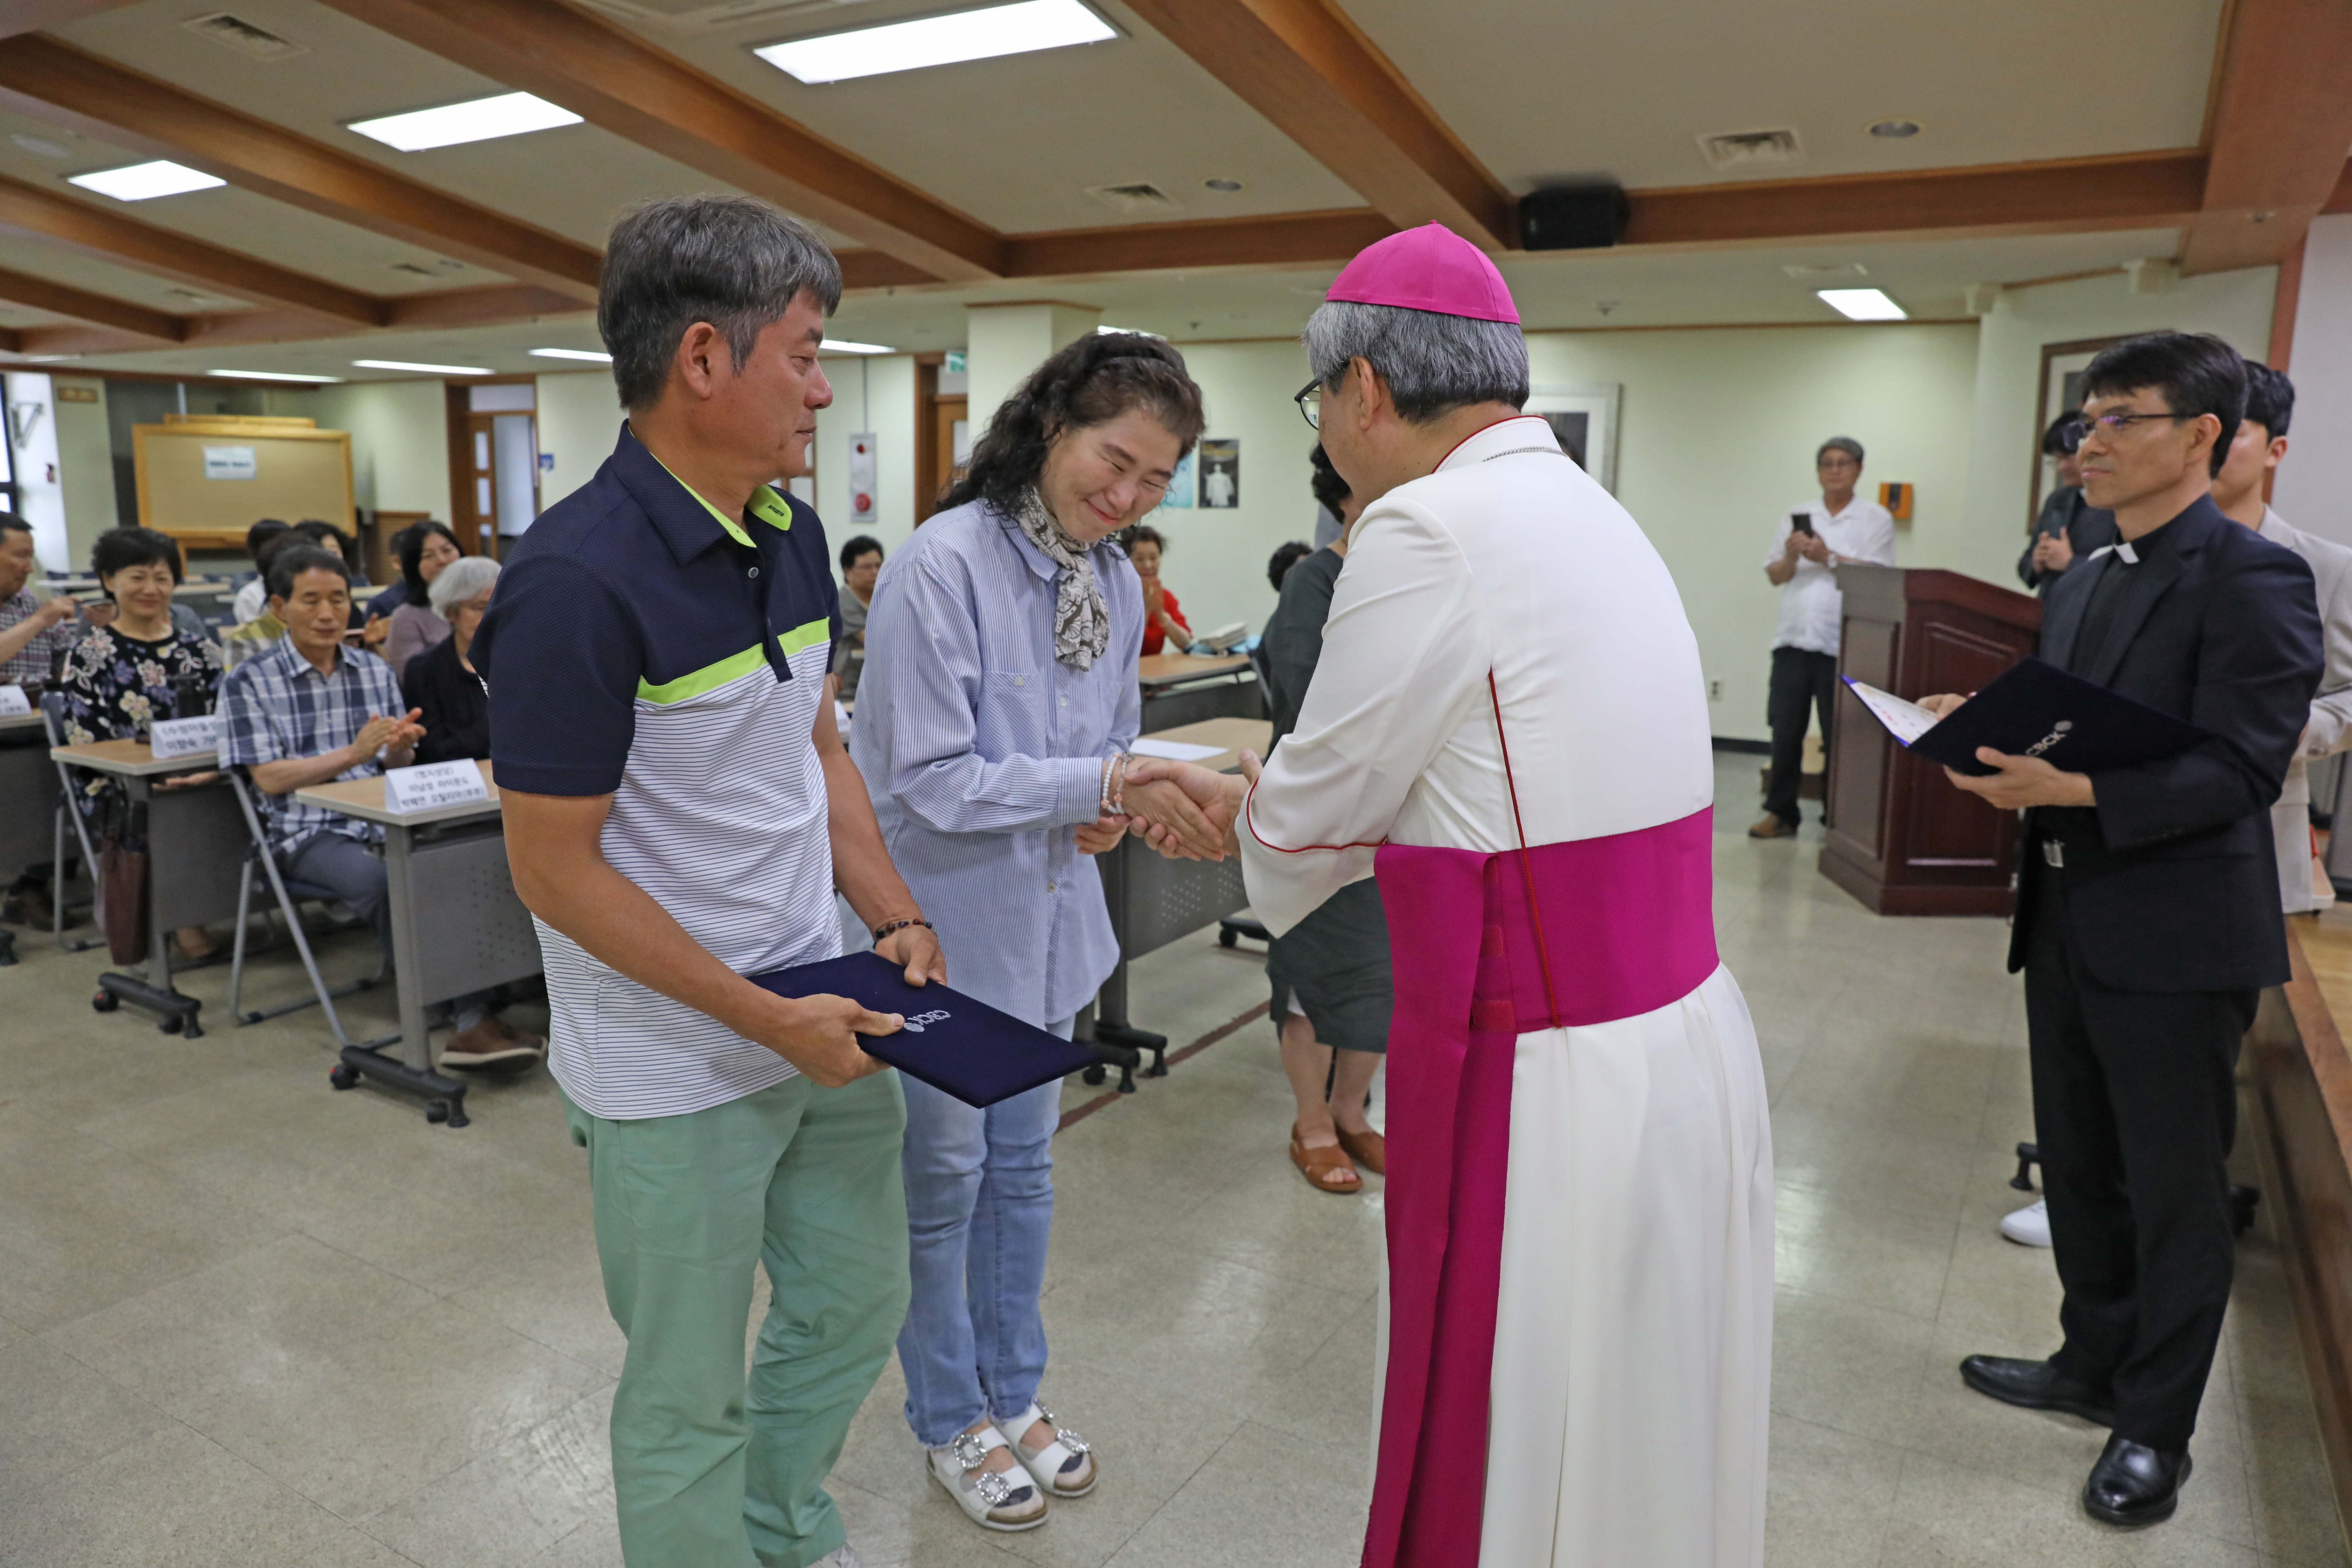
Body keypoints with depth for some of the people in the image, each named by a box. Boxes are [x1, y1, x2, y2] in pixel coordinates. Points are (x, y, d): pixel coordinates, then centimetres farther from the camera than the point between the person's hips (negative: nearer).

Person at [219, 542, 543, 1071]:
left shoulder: (375, 670, 16)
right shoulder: (249, 682, 3)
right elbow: (270, 778, -5)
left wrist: (400, 748, -7)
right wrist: (354, 753, -16)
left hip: (384, 819, 4)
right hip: (309, 832, -3)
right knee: (383, 882, -35)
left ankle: (473, 1017, -33)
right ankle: (466, 1017, -26)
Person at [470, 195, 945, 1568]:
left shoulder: (793, 534, 3)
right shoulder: (577, 582, -23)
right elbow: (555, 868, -19)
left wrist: (895, 917, 0)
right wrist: (769, 1021, -18)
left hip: (825, 1016, 8)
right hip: (677, 1070, -8)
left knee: (860, 1303, 24)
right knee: (691, 1399, 11)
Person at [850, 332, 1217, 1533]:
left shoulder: (1116, 585, 2)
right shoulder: (943, 566, -20)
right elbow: (931, 778, -22)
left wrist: (1111, 804, -8)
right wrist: (1097, 785, -29)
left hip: (1047, 916, 7)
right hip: (943, 921, -6)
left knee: (1023, 1166, 19)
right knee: (945, 1178, 9)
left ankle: (1014, 1395, 39)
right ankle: (950, 1422, 32)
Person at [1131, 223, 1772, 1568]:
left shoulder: (1431, 527, -18)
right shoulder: (1587, 513, 11)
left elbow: (1310, 822, -9)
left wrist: (1245, 814, 14)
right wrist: (1246, 799, 21)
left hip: (1552, 1089, -9)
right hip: (1688, 1040, 9)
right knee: (1645, 1458, 23)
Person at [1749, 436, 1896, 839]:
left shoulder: (1876, 519, 6)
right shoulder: (1798, 517, 15)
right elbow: (1775, 576, 11)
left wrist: (1828, 557, -12)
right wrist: (1791, 555, -8)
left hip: (1843, 642, -3)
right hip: (1794, 638, 3)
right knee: (1786, 731, 2)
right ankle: (1780, 812, 9)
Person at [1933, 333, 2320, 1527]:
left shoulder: (2252, 578, -13)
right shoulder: (2080, 585, 12)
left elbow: (2239, 768, -20)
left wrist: (2071, 789, -32)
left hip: (2174, 939, -8)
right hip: (2067, 923, 8)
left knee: (2175, 1194, 8)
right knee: (2077, 1169, 19)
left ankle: (2155, 1428, 24)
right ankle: (2096, 1364, 38)